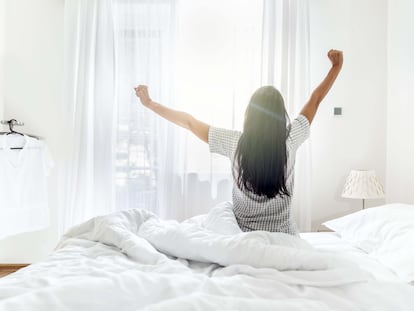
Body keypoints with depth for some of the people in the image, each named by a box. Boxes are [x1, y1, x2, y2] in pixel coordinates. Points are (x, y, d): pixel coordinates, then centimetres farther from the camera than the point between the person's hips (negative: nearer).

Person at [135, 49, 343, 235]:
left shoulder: (235, 143, -18)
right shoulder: (289, 141, -15)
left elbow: (189, 122, -9)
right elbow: (315, 100, -2)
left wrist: (149, 103, 1)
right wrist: (336, 67, 9)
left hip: (244, 234, 0)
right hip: (283, 236, 1)